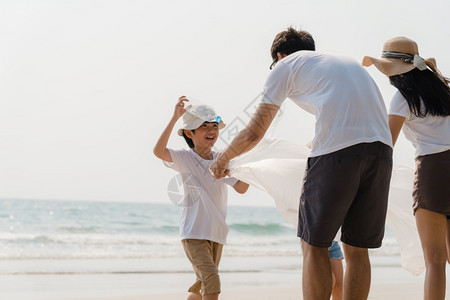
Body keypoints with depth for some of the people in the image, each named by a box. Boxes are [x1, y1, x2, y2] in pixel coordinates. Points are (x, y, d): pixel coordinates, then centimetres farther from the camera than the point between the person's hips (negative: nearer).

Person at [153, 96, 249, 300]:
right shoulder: (185, 158, -6)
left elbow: (241, 188, 2)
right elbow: (158, 151, -25)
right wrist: (175, 118, -30)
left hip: (217, 233, 6)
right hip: (194, 232, -6)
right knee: (211, 280, -21)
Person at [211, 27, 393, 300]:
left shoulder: (286, 64, 17)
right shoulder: (349, 62, 35)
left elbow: (254, 132, 15)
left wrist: (222, 159, 33)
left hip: (337, 150, -6)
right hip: (382, 149, 6)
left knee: (314, 245, 5)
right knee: (357, 248, 12)